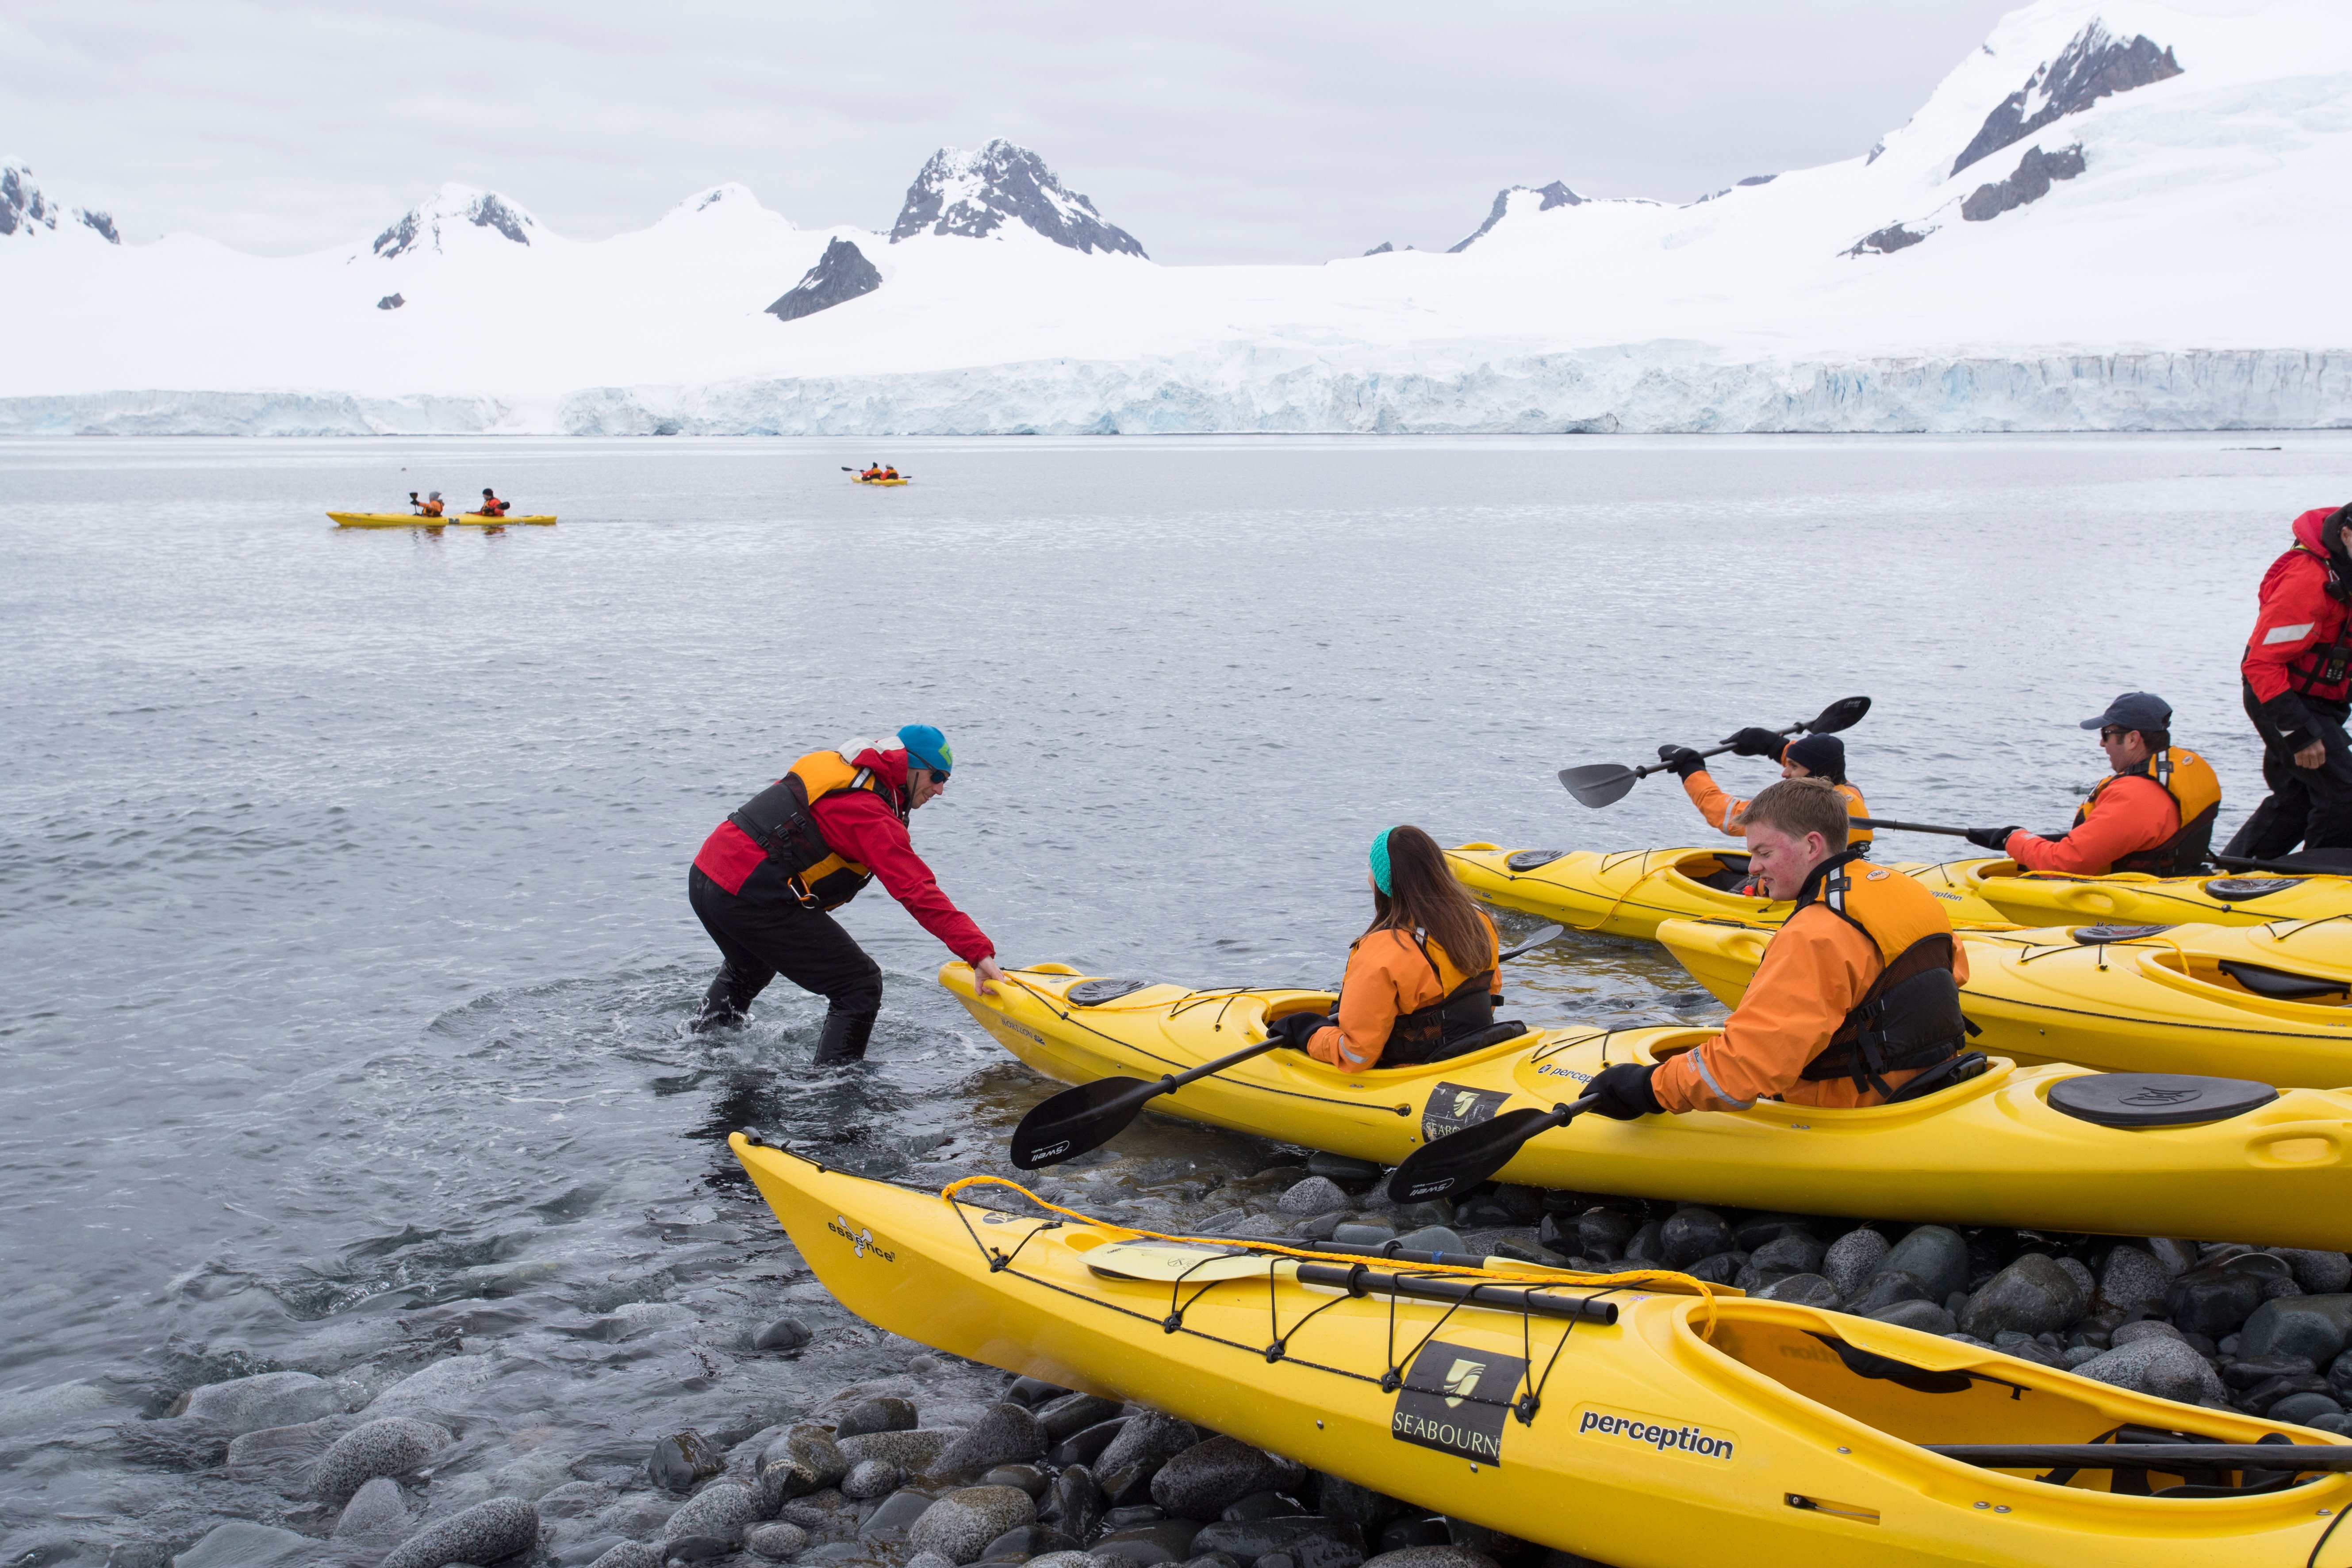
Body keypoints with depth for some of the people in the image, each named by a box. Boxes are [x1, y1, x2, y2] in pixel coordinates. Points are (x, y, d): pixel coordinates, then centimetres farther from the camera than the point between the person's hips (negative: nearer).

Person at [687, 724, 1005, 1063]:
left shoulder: (835, 765, 13)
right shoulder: (870, 814, -15)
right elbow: (918, 893, -24)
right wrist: (979, 952, -29)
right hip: (753, 900, -10)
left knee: (748, 969, 40)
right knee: (860, 987, -5)